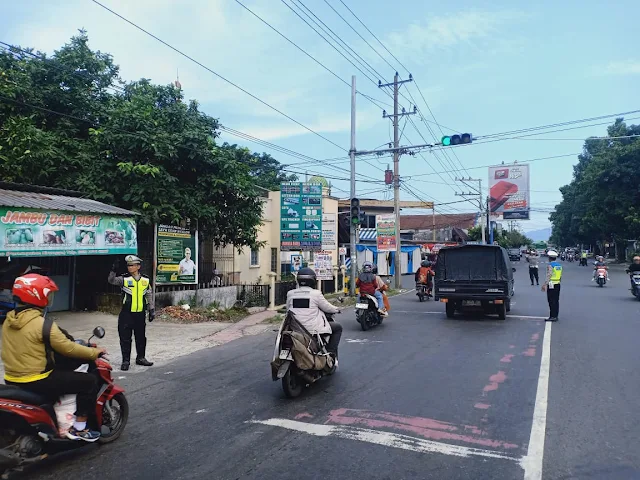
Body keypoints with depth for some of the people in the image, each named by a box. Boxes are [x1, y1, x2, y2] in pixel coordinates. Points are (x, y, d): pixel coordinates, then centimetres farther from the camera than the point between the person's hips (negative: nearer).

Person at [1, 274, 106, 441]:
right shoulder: (42, 323, -22)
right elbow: (68, 348, -18)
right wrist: (95, 352, -5)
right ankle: (78, 429, 2)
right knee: (89, 381, -4)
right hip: (36, 382, -9)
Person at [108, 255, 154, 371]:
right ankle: (126, 361, 13)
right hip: (127, 314, -2)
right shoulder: (124, 279, -1)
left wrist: (152, 311, 10)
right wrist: (113, 271, -33)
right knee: (125, 338, 2)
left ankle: (140, 358, 28)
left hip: (140, 314, 3)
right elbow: (111, 281, -17)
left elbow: (149, 296, 11)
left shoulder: (145, 280, 6)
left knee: (141, 337, 13)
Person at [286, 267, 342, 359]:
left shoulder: (290, 294, 2)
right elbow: (327, 307, 0)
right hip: (314, 329, -5)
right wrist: (337, 310, 21)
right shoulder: (316, 293, -10)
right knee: (338, 328, 16)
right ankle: (331, 352, 7)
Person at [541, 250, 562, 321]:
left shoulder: (550, 265, -14)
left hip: (551, 285, -8)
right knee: (556, 301, 11)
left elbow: (549, 276, -20)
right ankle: (555, 316, 16)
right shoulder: (559, 265, 11)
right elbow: (560, 276, 14)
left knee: (552, 301, -5)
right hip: (558, 284, 8)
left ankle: (552, 316, -5)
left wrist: (544, 285, -19)